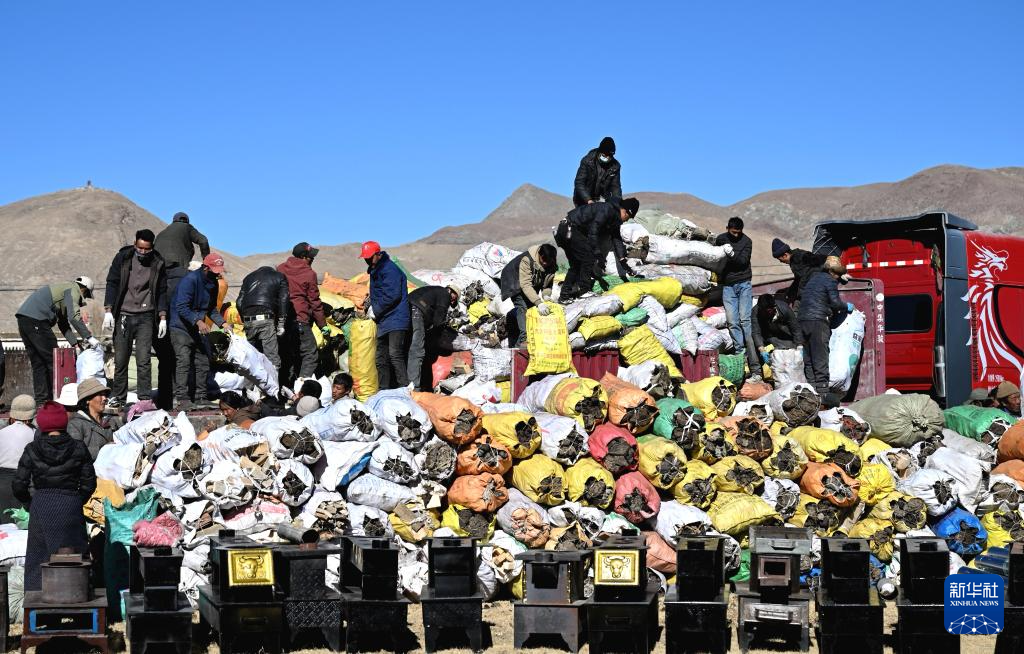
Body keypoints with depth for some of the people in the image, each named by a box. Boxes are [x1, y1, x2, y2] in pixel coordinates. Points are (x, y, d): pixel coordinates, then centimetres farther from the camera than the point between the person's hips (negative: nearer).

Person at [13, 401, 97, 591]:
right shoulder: (78, 449, -3)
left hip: (41, 508, 1)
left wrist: (30, 503, 13)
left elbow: (18, 485, -3)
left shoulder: (32, 450, -3)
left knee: (38, 557, 10)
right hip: (71, 506, 0)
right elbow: (89, 483, 0)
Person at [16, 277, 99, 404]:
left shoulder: (63, 288, 31)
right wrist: (88, 337, -9)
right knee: (53, 360, -3)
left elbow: (63, 323, 28)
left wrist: (75, 342, 21)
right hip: (36, 320, -10)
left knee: (38, 363, 11)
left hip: (23, 319, 10)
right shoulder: (74, 290, 2)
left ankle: (41, 400, 10)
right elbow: (74, 317, -12)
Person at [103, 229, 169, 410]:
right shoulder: (123, 258, 2)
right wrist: (108, 311, -8)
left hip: (145, 318, 0)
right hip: (123, 316, 0)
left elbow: (162, 291, 10)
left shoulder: (157, 264, 5)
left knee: (143, 360, -7)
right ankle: (118, 397, 13)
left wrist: (163, 317, 3)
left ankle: (145, 398, -4)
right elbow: (112, 284, 1)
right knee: (120, 359, 3)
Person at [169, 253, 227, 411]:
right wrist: (198, 321, -33)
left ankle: (201, 398, 15)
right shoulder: (190, 280, -19)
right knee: (183, 362, -16)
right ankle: (181, 399, -18)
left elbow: (212, 309, 18)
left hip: (198, 329, 9)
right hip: (181, 328, -8)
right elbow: (181, 307, -24)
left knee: (203, 362, 8)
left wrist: (222, 323, 3)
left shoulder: (212, 283, 7)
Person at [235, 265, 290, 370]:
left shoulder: (249, 278, 27)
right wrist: (281, 324, 2)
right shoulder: (279, 277, 16)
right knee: (272, 358, -7)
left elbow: (239, 302, 18)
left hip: (248, 320, 4)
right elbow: (283, 301, 4)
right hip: (266, 319, -4)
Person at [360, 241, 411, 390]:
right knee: (381, 358, 12)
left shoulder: (390, 270, -14)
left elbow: (391, 296, -21)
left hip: (395, 320, -11)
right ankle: (384, 391, 18)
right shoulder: (375, 271, 18)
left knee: (394, 355, -19)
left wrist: (375, 310, -12)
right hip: (382, 322, 11)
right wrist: (372, 304, 8)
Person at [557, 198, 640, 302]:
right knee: (589, 258, -10)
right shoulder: (607, 209, -16)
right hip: (570, 228, -11)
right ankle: (584, 291, -9)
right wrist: (598, 254, -22)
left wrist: (623, 261, 10)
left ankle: (564, 296, 16)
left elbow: (617, 239, 17)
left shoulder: (614, 218, 14)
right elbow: (593, 231, -23)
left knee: (576, 265, 15)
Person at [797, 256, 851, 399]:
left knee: (808, 360, 8)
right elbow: (835, 303, -8)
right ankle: (822, 393, -7)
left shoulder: (814, 277, 23)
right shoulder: (830, 281, -2)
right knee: (820, 359, -5)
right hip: (817, 321, -7)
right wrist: (847, 307, 11)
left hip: (802, 319, 7)